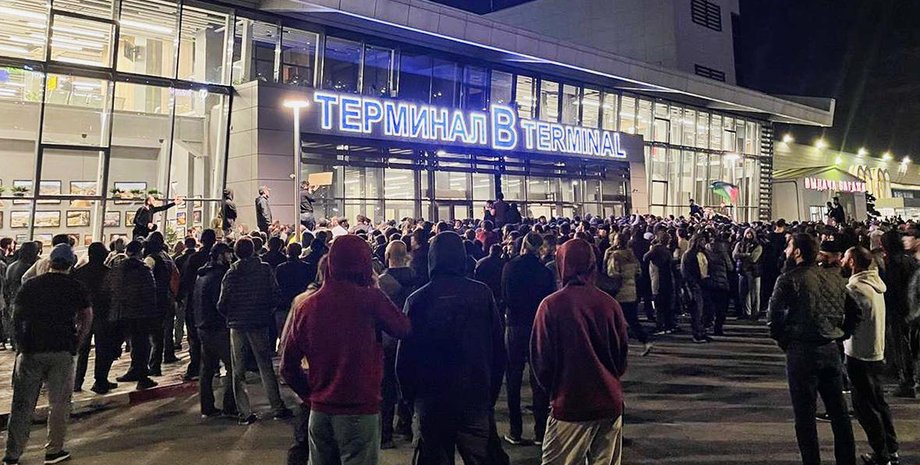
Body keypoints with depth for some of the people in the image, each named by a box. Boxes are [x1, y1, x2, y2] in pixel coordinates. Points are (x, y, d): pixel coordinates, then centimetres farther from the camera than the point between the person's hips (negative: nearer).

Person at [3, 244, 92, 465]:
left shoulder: (30, 285, 4)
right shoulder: (76, 287, 0)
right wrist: (77, 341, 10)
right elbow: (87, 318, 2)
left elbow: (16, 316, 10)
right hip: (62, 351, -2)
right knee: (59, 403, 8)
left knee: (22, 404, 9)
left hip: (30, 350, 2)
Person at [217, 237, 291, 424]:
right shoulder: (265, 269, -4)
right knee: (266, 367, 9)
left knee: (238, 371, 10)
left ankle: (245, 412, 9)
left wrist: (230, 317, 13)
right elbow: (276, 295, -6)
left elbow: (222, 304, -6)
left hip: (237, 325, 0)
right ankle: (277, 408, 11)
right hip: (259, 324, 0)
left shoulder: (231, 274, -4)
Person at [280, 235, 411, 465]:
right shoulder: (370, 298, -13)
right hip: (360, 410, -5)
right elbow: (403, 328, 1)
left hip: (320, 410, 5)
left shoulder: (306, 306, 0)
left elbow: (288, 365, 4)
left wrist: (310, 395, 15)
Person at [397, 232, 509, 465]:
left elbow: (404, 356, -3)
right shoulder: (482, 293, -7)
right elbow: (499, 348, -1)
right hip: (476, 398, 0)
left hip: (432, 401, 0)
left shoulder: (417, 299, -9)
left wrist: (410, 394, 10)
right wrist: (492, 391, 9)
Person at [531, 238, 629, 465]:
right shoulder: (610, 304, -5)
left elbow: (541, 359, -7)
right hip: (610, 402, 3)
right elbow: (622, 354, 6)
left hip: (570, 404, -3)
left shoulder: (551, 305, -13)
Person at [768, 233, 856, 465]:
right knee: (839, 411, 15)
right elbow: (846, 311, 9)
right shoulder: (835, 277, 5)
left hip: (802, 352, -6)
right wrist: (833, 334, 15)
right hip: (831, 349, 6)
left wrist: (784, 342, 4)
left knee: (805, 414, 4)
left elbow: (774, 317, -11)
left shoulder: (789, 279, -12)